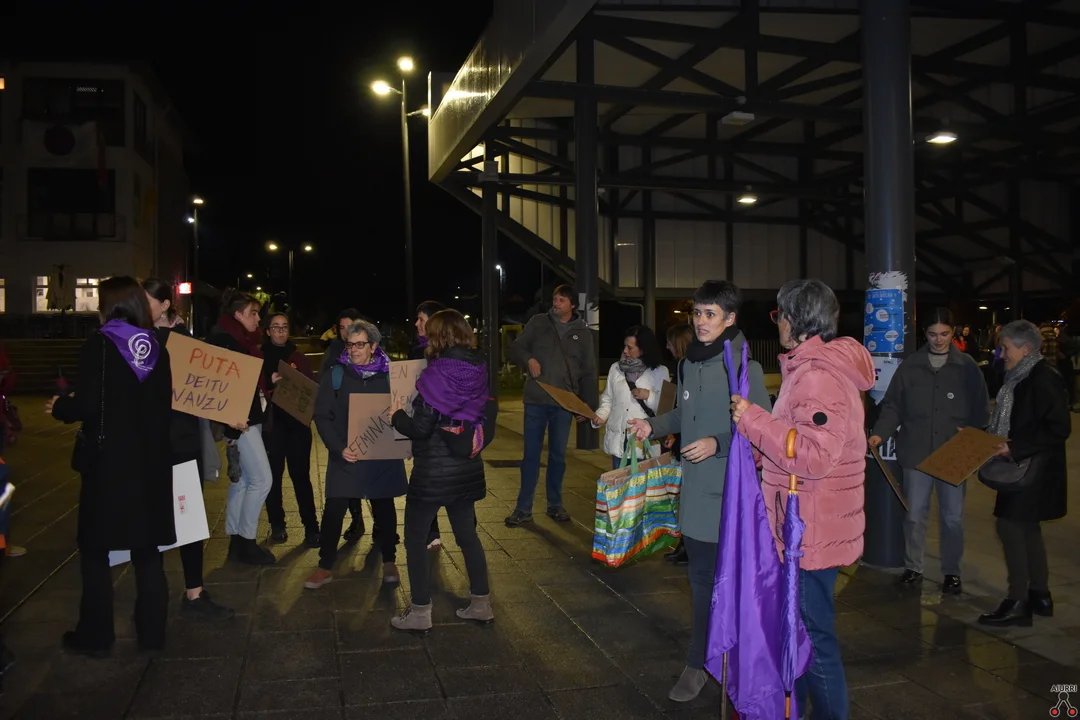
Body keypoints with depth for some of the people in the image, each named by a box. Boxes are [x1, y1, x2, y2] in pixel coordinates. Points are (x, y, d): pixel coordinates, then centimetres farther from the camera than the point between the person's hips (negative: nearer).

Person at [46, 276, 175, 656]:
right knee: (147, 548, 13)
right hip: (151, 460, 5)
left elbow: (88, 405, -16)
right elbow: (164, 405, 5)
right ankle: (152, 632, 20)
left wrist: (60, 406, 4)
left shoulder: (98, 344, -11)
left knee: (95, 549, 10)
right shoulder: (157, 347, 3)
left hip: (108, 460, -5)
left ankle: (96, 636, 17)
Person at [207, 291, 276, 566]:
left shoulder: (243, 340, 16)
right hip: (239, 419, -10)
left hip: (250, 417, 10)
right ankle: (246, 542, 0)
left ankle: (236, 542, 19)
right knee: (262, 479, -9)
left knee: (242, 481, 12)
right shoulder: (222, 339, -13)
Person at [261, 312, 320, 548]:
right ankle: (277, 525, 14)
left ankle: (311, 526, 1)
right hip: (271, 422, 0)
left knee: (301, 475, -2)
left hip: (298, 422, 1)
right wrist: (270, 385, -17)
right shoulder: (259, 357, 7)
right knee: (273, 475, 3)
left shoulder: (299, 357, 12)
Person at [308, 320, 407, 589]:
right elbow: (322, 416, -4)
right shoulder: (335, 375, -3)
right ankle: (325, 566, 14)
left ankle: (389, 561, 27)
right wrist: (339, 448, -15)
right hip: (345, 456, -1)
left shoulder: (389, 375, -1)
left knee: (384, 507, 12)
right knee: (334, 510, 0)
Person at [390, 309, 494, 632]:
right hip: (467, 468, 7)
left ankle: (420, 613, 13)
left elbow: (420, 429, -19)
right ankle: (481, 603, 26)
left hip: (434, 472, -7)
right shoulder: (478, 370, 1)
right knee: (467, 534, 19)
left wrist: (398, 416, 1)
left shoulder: (437, 373, -19)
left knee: (415, 538, 8)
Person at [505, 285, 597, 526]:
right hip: (536, 399, -1)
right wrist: (529, 360, -15)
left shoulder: (583, 333, 5)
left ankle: (555, 505, 23)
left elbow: (589, 371, 7)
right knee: (531, 454, 2)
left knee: (558, 455, 10)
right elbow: (516, 348, 7)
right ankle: (523, 509, 9)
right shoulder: (538, 322, 3)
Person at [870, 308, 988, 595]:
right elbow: (893, 405, 1)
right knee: (915, 514, 8)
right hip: (916, 452, 1)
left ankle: (951, 571, 24)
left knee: (952, 516, 8)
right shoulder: (910, 365, 2)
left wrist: (970, 432, -15)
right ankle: (912, 568, 24)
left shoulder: (967, 367, 1)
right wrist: (879, 433, -12)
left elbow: (982, 408, 3)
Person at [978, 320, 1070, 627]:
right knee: (1026, 527, 15)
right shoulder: (1022, 377, 10)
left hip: (1035, 468, -10)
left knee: (1009, 525, -8)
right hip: (1022, 465, 10)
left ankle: (1018, 603, 0)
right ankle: (1039, 596, 27)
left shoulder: (1044, 378, -18)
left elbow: (1059, 428, -21)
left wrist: (1015, 448, -23)